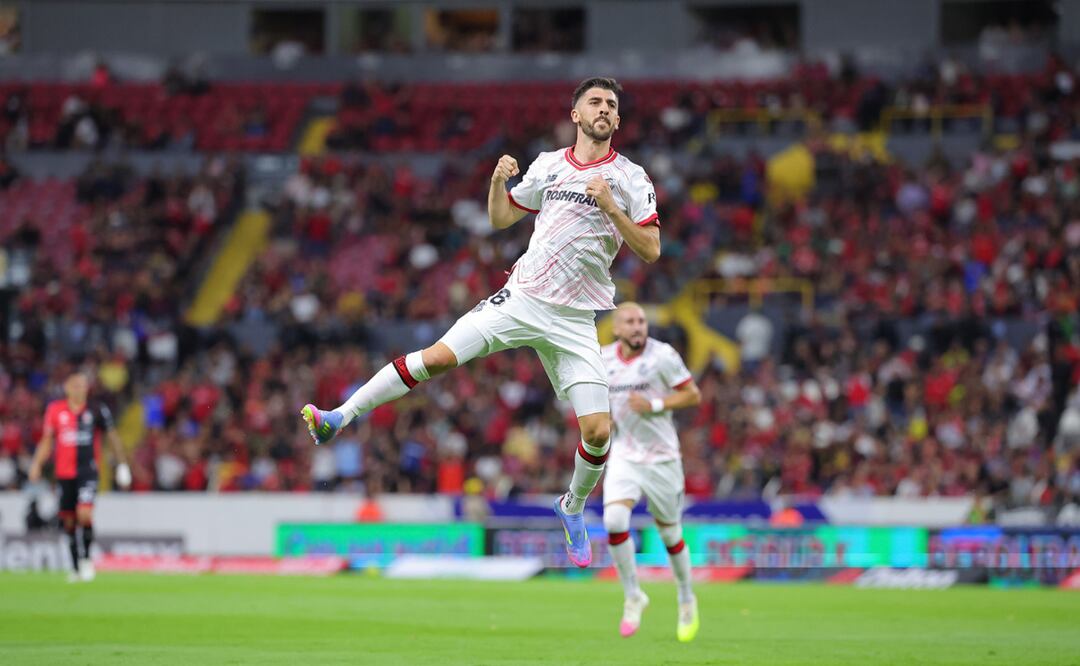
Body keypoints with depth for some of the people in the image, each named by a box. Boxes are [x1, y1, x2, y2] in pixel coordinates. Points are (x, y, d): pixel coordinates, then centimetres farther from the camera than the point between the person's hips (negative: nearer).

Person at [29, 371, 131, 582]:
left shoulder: (97, 410, -2)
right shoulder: (55, 409, 3)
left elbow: (112, 436, 8)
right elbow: (47, 440, 11)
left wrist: (122, 464, 8)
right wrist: (37, 464, 1)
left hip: (88, 470, -3)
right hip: (64, 472, 3)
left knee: (84, 514, -19)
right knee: (68, 521, 7)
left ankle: (86, 558, 0)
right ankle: (75, 567, 19)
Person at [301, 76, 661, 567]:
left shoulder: (630, 178, 2)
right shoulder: (548, 165, 9)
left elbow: (650, 251, -4)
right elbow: (500, 218, 19)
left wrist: (610, 207, -17)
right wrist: (498, 180, -1)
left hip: (574, 321, -1)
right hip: (521, 299, 1)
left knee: (598, 431, -9)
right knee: (439, 357, -17)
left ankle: (573, 508, 19)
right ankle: (343, 416, -8)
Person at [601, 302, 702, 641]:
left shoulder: (663, 355, -10)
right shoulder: (603, 359, 2)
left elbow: (693, 395, -8)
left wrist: (654, 404, -20)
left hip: (662, 457, -2)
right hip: (624, 456, 2)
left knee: (669, 533, 7)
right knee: (614, 520, -20)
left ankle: (686, 599, 32)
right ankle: (632, 596, -2)